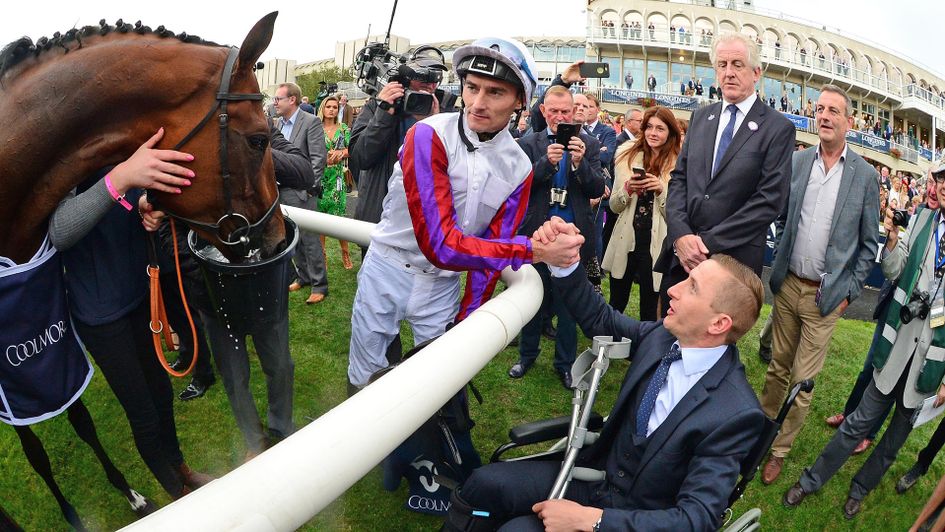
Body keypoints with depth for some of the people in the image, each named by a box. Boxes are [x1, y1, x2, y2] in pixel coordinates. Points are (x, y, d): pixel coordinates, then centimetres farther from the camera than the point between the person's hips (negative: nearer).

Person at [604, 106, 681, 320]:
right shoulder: (628, 156, 4)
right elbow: (614, 207, 7)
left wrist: (662, 190, -19)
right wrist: (627, 189, -12)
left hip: (656, 246, -3)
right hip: (625, 241, 3)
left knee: (649, 311, 10)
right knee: (615, 307, 15)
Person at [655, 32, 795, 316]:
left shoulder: (778, 128, -3)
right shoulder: (700, 117, 10)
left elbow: (770, 200, -11)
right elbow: (679, 178, 5)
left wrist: (709, 242, -16)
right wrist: (681, 234, -10)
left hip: (733, 259, -3)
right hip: (681, 254, 4)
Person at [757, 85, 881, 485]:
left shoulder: (865, 175, -5)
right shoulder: (797, 162, 0)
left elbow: (869, 243, 0)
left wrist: (849, 291, -3)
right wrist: (777, 265, 1)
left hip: (826, 294, -2)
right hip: (787, 284, 2)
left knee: (803, 381, 6)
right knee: (778, 366, 15)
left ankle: (780, 449, 22)